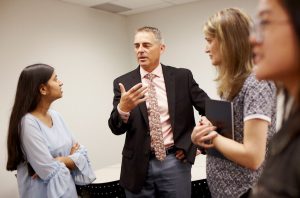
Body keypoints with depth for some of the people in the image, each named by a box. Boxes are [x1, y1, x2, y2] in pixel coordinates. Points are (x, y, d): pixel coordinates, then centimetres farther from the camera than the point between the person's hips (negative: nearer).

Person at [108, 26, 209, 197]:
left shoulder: (182, 77, -1)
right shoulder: (123, 83, 0)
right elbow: (116, 128, -6)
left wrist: (197, 143, -2)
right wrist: (123, 108, -26)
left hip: (175, 162, 0)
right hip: (138, 165, 1)